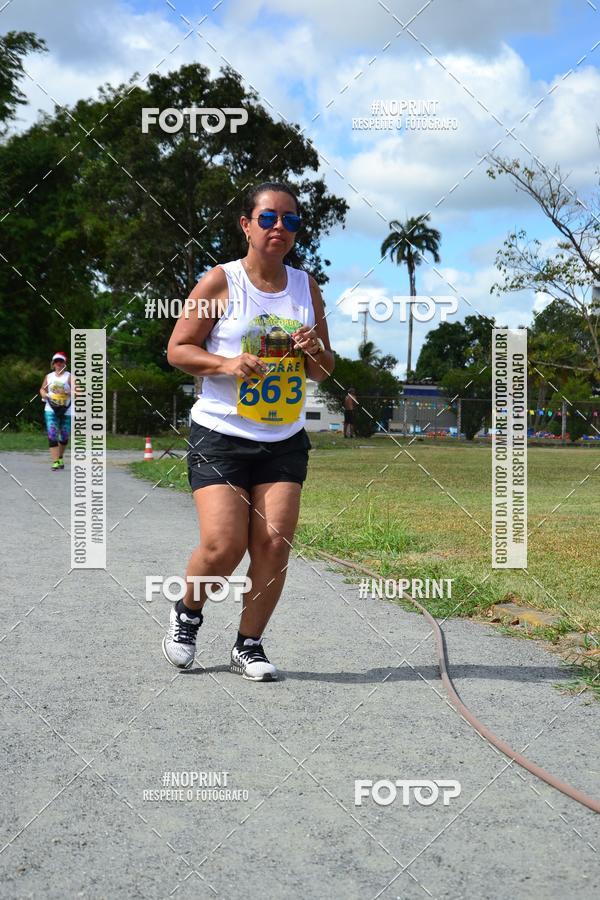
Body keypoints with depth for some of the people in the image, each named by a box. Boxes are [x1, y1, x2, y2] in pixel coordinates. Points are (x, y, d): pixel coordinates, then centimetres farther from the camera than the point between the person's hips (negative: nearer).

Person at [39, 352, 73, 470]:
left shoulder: (69, 376, -2)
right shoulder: (49, 376, 9)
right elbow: (42, 389, 21)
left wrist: (70, 393, -30)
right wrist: (44, 394, -1)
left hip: (66, 411, -1)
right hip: (51, 410, 1)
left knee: (64, 437, 10)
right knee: (52, 436, -12)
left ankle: (60, 457, 35)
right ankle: (55, 462, -14)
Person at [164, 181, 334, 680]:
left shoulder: (306, 287, 10)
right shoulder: (221, 281, -3)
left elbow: (324, 370, 17)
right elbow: (177, 350, -3)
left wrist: (315, 352, -7)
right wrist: (226, 364, -19)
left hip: (285, 440, 4)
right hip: (221, 434, -4)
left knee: (274, 544, -7)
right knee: (223, 547, -12)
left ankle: (249, 645, 10)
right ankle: (188, 612, 19)